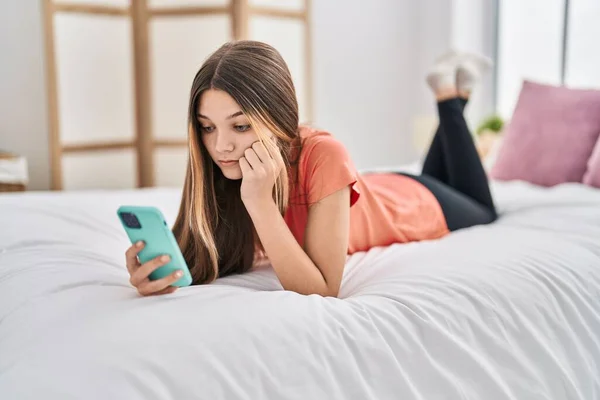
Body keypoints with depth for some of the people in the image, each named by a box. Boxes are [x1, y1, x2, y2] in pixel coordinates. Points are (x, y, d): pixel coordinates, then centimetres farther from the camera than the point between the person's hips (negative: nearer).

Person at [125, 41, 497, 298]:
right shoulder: (220, 167, -32)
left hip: (417, 206, -4)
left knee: (483, 212, 33)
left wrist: (259, 199, -55)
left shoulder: (322, 156, -46)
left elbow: (322, 291, -46)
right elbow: (204, 261, -29)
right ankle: (445, 91, 44)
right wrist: (160, 273, -51)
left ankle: (452, 94, 36)